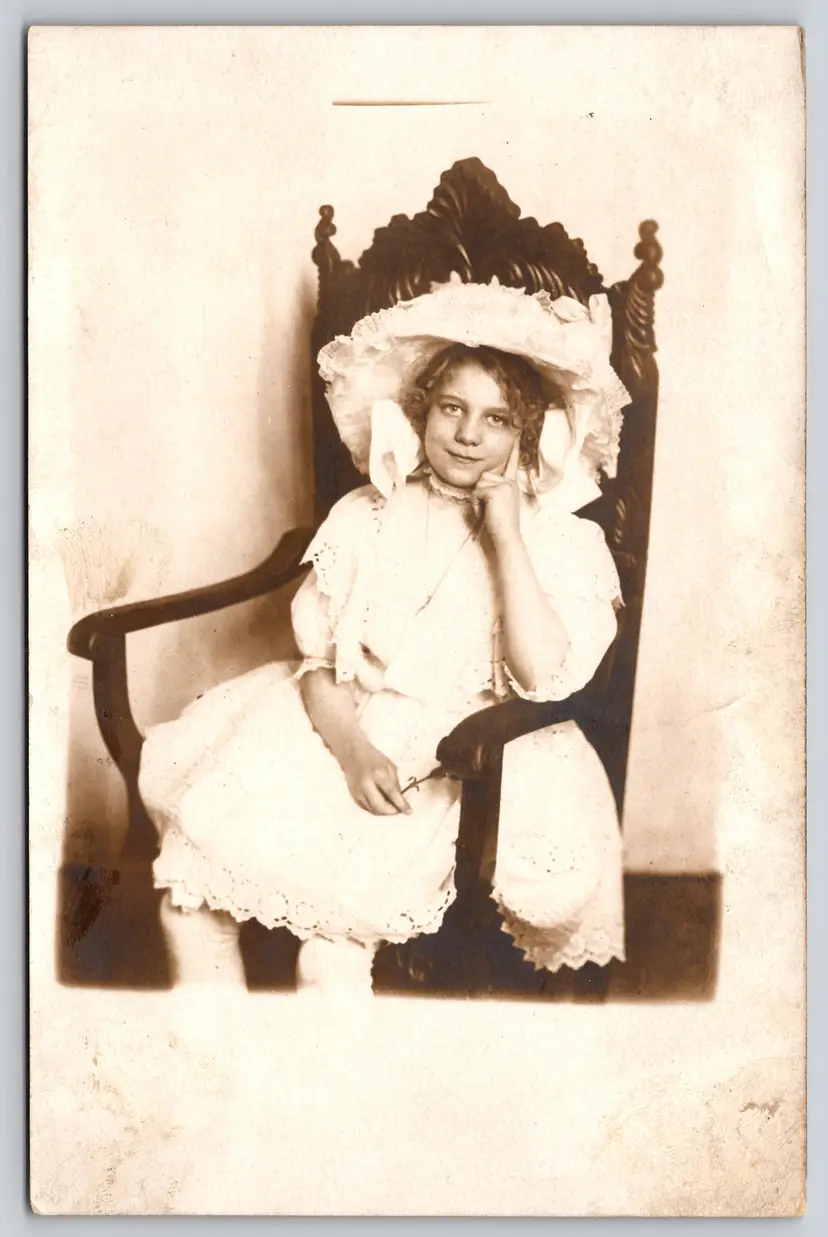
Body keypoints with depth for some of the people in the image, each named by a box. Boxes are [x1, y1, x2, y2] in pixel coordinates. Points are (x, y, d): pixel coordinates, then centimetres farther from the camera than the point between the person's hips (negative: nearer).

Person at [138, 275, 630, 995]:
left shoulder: (560, 540, 1)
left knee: (338, 892, -28)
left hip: (461, 761, -3)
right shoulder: (367, 516, 9)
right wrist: (351, 747, -16)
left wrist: (505, 536, -14)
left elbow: (547, 678, -15)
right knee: (189, 864, -14)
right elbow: (317, 652, 3)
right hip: (336, 728, 4)